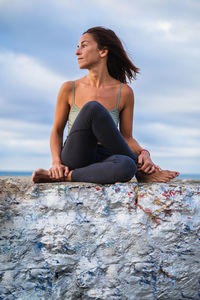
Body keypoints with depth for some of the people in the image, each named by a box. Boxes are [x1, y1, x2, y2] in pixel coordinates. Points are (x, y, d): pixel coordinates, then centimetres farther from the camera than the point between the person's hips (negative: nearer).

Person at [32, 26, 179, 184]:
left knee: (126, 166, -40)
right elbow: (57, 131, 12)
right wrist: (56, 162, -7)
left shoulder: (124, 92, 2)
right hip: (73, 159, 1)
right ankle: (140, 171, -14)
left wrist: (143, 152, -11)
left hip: (102, 162, -1)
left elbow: (127, 137, 10)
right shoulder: (69, 89, 3)